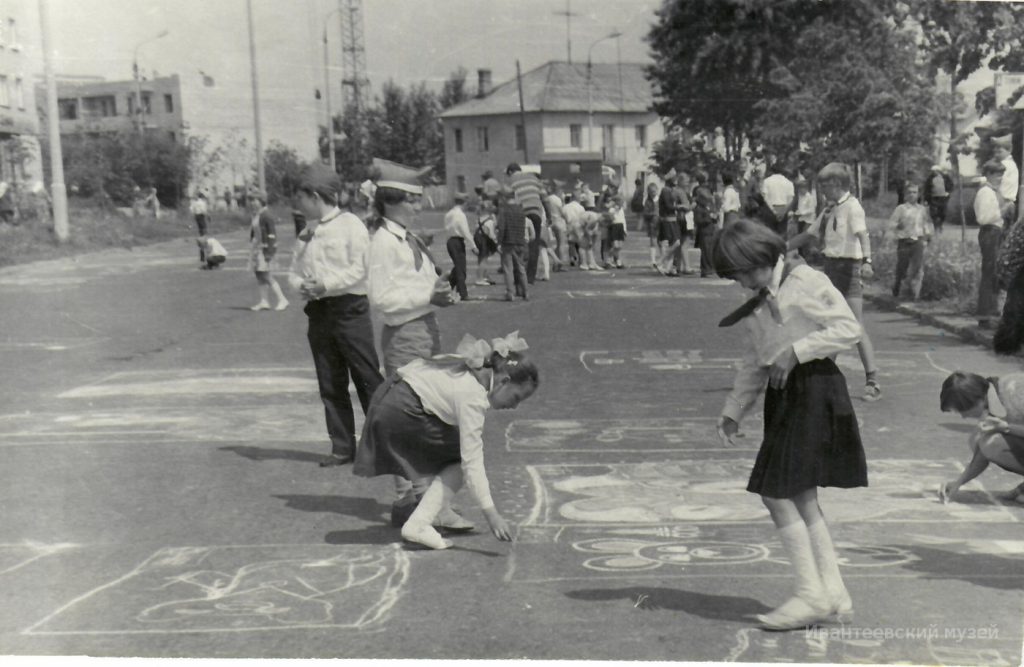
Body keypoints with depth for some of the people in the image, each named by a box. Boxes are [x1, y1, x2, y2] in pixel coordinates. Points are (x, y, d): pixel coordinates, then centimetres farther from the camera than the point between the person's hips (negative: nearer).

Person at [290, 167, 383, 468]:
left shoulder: (350, 224, -5)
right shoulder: (306, 233, 16)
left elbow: (360, 268, -13)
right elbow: (294, 271, 18)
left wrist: (326, 285, -19)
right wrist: (301, 285, -4)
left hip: (349, 308, -7)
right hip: (318, 312, 7)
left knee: (368, 378, -5)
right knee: (330, 384, 8)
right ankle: (342, 447, 15)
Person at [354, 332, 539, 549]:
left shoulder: (477, 370, 1)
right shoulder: (473, 396, -23)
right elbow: (472, 461, -26)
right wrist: (491, 514, -28)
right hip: (401, 414, -10)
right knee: (462, 460, -6)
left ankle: (438, 512, 19)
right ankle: (418, 526, -10)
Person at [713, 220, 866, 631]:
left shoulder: (805, 281, -8)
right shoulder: (758, 304, 17)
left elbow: (849, 328, -12)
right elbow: (755, 363, 21)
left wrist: (796, 350, -18)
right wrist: (732, 411, 15)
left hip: (814, 390, -9)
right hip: (782, 396, 9)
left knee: (779, 494, -11)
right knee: (800, 499, 9)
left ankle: (812, 595, -4)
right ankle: (833, 594, 16)